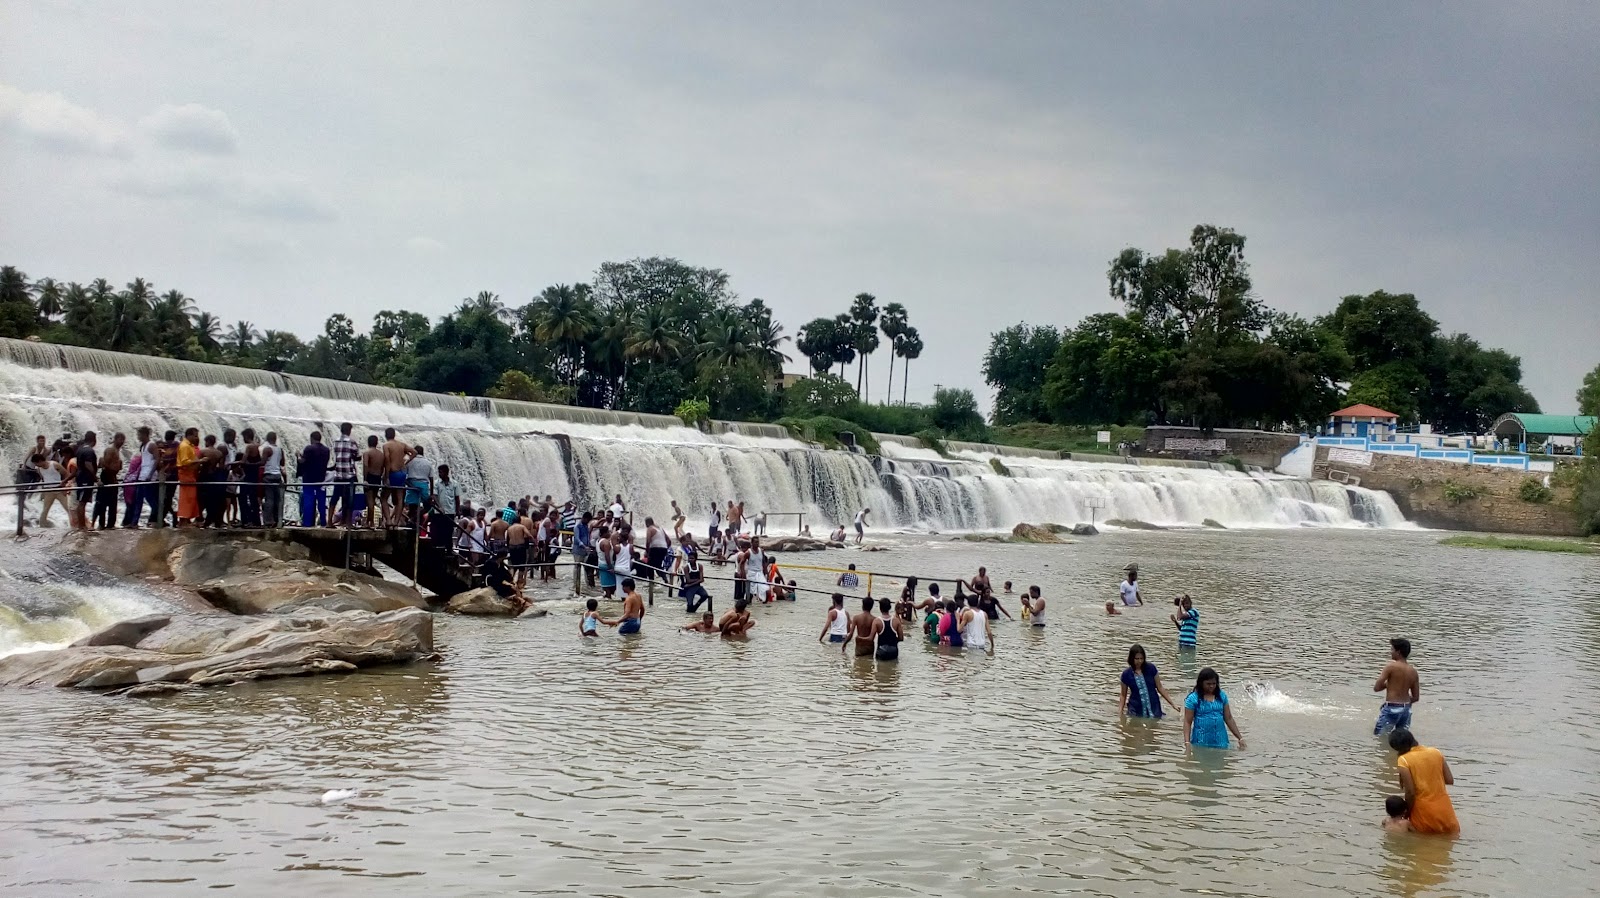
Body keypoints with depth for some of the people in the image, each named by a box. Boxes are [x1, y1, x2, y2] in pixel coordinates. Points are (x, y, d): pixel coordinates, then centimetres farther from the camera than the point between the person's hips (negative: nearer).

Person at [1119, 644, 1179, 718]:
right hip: (1135, 711, 0)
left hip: (1153, 708, 0)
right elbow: (1123, 695, 6)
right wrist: (1120, 713, -3)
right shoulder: (1126, 674, -4)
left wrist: (1172, 703, 1)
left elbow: (1160, 688, 3)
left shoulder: (1151, 668, -5)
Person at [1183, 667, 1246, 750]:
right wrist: (1187, 742, -15)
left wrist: (1240, 738, 9)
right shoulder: (1193, 698, -4)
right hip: (1201, 743, -3)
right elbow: (1187, 722, -5)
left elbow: (1229, 719, 12)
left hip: (1220, 741, 3)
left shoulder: (1221, 696, 8)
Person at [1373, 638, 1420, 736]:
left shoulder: (1391, 666, -11)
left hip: (1391, 709, -7)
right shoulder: (1413, 671, 6)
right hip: (1406, 709, 7)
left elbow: (1376, 688, -12)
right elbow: (1416, 697, 11)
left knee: (1378, 736, 2)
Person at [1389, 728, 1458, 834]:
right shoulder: (1436, 752, 3)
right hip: (1443, 808, 4)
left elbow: (1410, 792, -15)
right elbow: (1450, 780, 3)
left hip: (1423, 813, -4)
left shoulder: (1403, 760, -11)